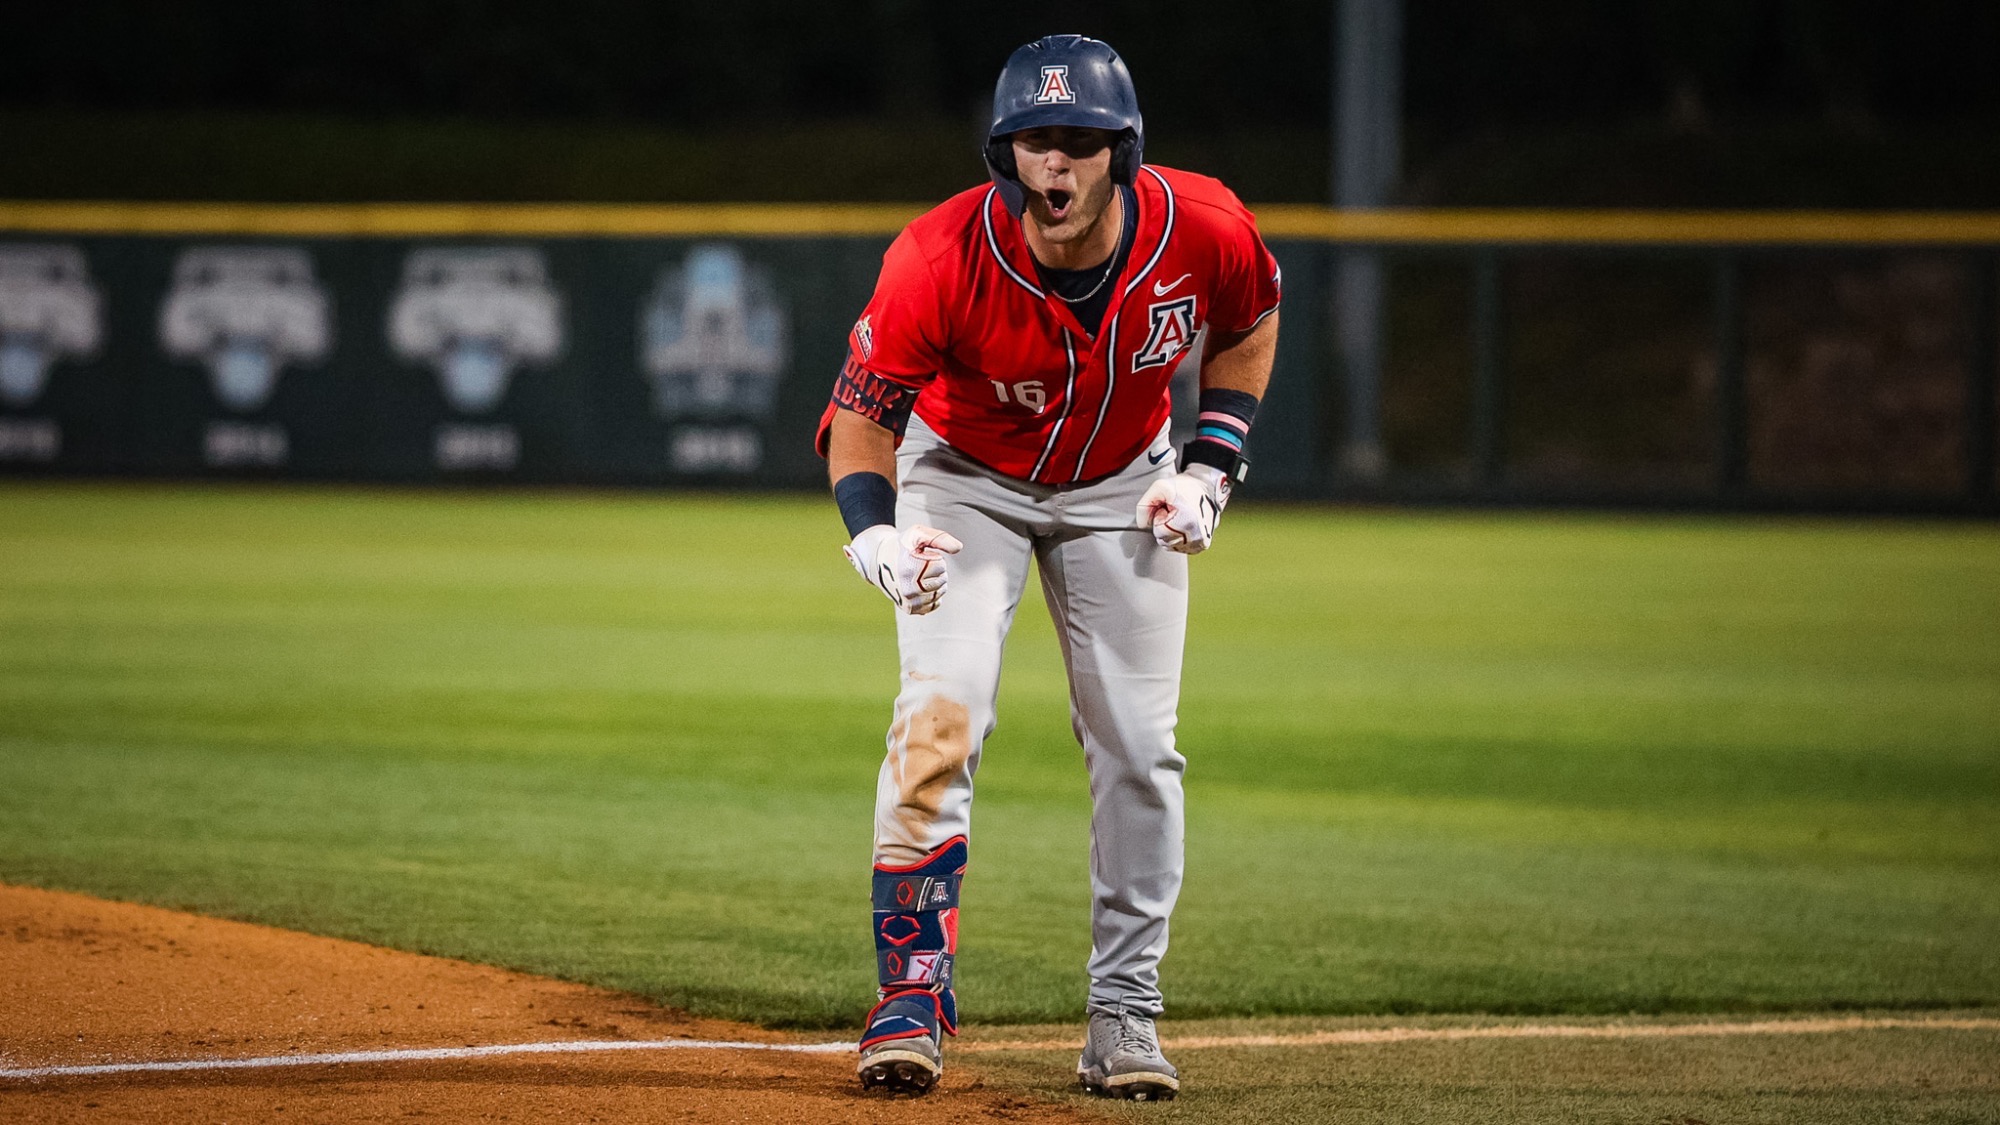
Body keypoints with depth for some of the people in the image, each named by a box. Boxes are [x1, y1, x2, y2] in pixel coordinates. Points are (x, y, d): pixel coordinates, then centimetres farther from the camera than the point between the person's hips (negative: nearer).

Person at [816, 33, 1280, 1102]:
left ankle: (1123, 1013, 10)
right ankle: (913, 991, -12)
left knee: (1137, 747, -1)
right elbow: (860, 411, -22)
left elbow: (1250, 320, -2)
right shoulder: (941, 258, -32)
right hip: (967, 480, -2)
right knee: (940, 715, -19)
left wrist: (1210, 468, -9)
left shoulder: (1203, 230, -26)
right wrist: (875, 531, -39)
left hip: (1123, 489, 2)